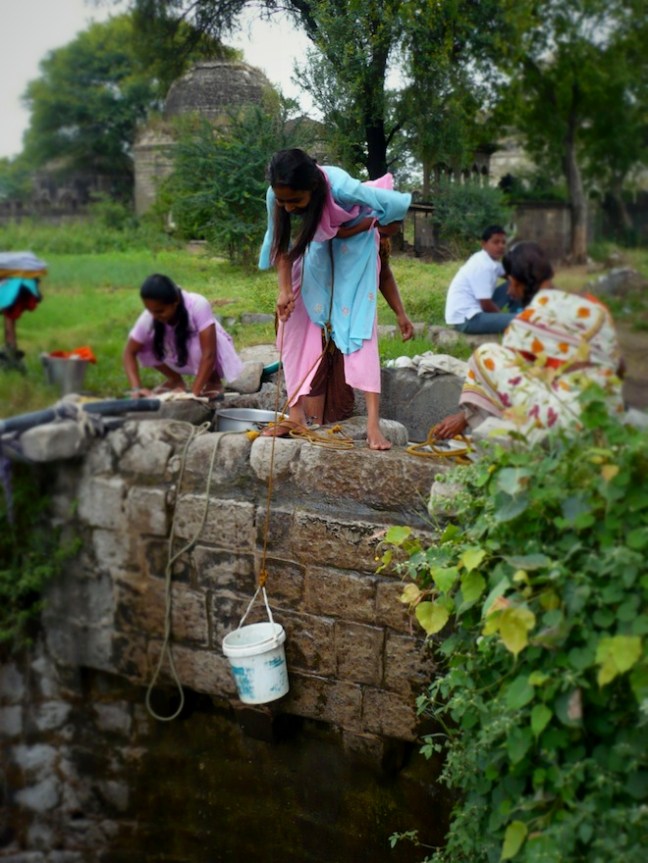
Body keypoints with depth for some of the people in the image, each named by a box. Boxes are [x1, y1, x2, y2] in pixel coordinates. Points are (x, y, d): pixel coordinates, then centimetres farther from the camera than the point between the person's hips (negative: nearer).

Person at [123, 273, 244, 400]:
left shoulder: (198, 306, -36)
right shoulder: (148, 318, -24)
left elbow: (208, 354, -38)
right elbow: (130, 352, -16)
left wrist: (194, 392, -40)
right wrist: (137, 388, -30)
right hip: (180, 356, 4)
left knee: (195, 347, -36)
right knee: (143, 347, -19)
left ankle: (214, 382, -6)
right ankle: (175, 380, 7)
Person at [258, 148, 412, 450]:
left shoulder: (341, 187, -39)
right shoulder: (277, 197, -26)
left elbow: (399, 204, -31)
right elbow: (282, 243, -12)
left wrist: (351, 230, -18)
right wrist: (285, 289, -22)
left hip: (354, 245, -4)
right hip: (317, 247, 4)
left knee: (358, 325, -16)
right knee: (295, 322, -6)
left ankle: (373, 423, -21)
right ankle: (297, 413, -1)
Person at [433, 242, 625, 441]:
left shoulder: (530, 319, -7)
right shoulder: (589, 303, 12)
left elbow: (501, 369, -1)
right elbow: (619, 367, 18)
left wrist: (465, 416, 9)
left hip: (568, 420, -8)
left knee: (487, 355, -3)